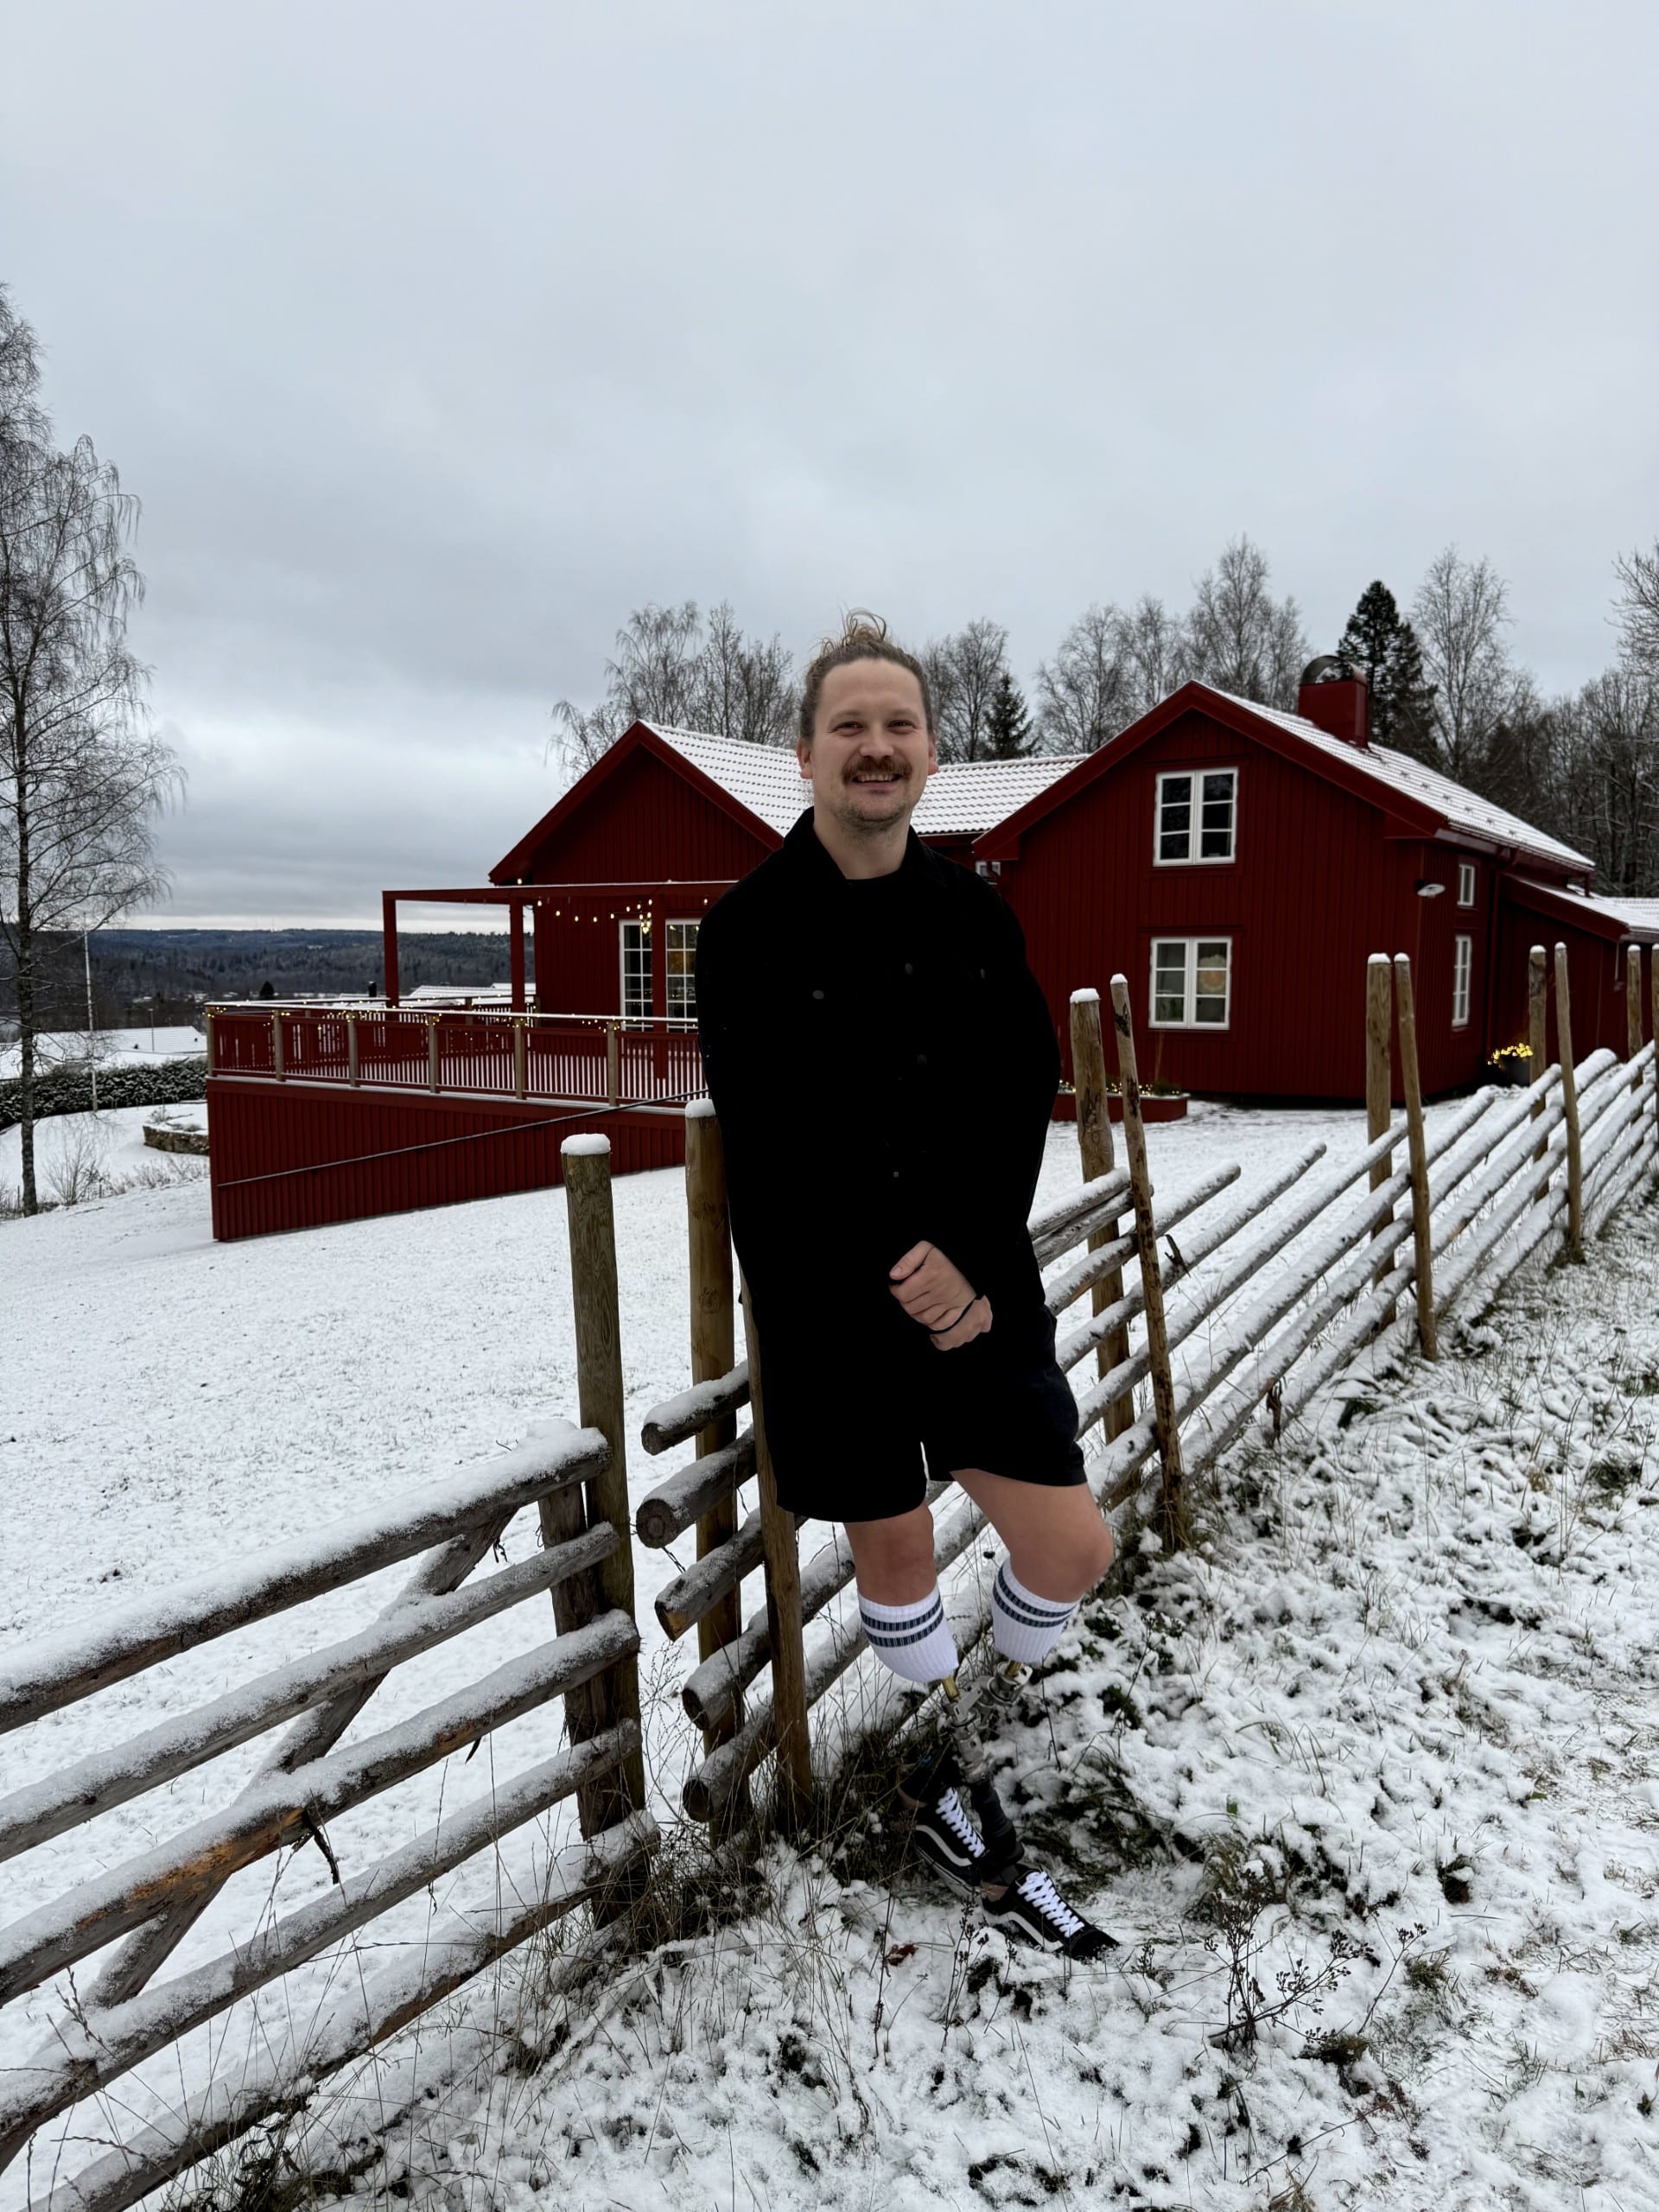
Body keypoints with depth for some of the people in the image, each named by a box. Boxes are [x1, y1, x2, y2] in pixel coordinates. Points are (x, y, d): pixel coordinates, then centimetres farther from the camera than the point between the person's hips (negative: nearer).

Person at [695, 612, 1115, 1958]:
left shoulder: (979, 917, 4)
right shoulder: (750, 929, -7)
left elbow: (1024, 1106, 0)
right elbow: (772, 1144, -12)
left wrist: (969, 1264, -14)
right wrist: (894, 1271, -17)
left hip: (981, 1290, 4)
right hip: (832, 1303, -3)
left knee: (1072, 1548, 3)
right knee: (895, 1553, 12)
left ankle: (961, 1788, 30)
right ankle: (963, 1783, 40)